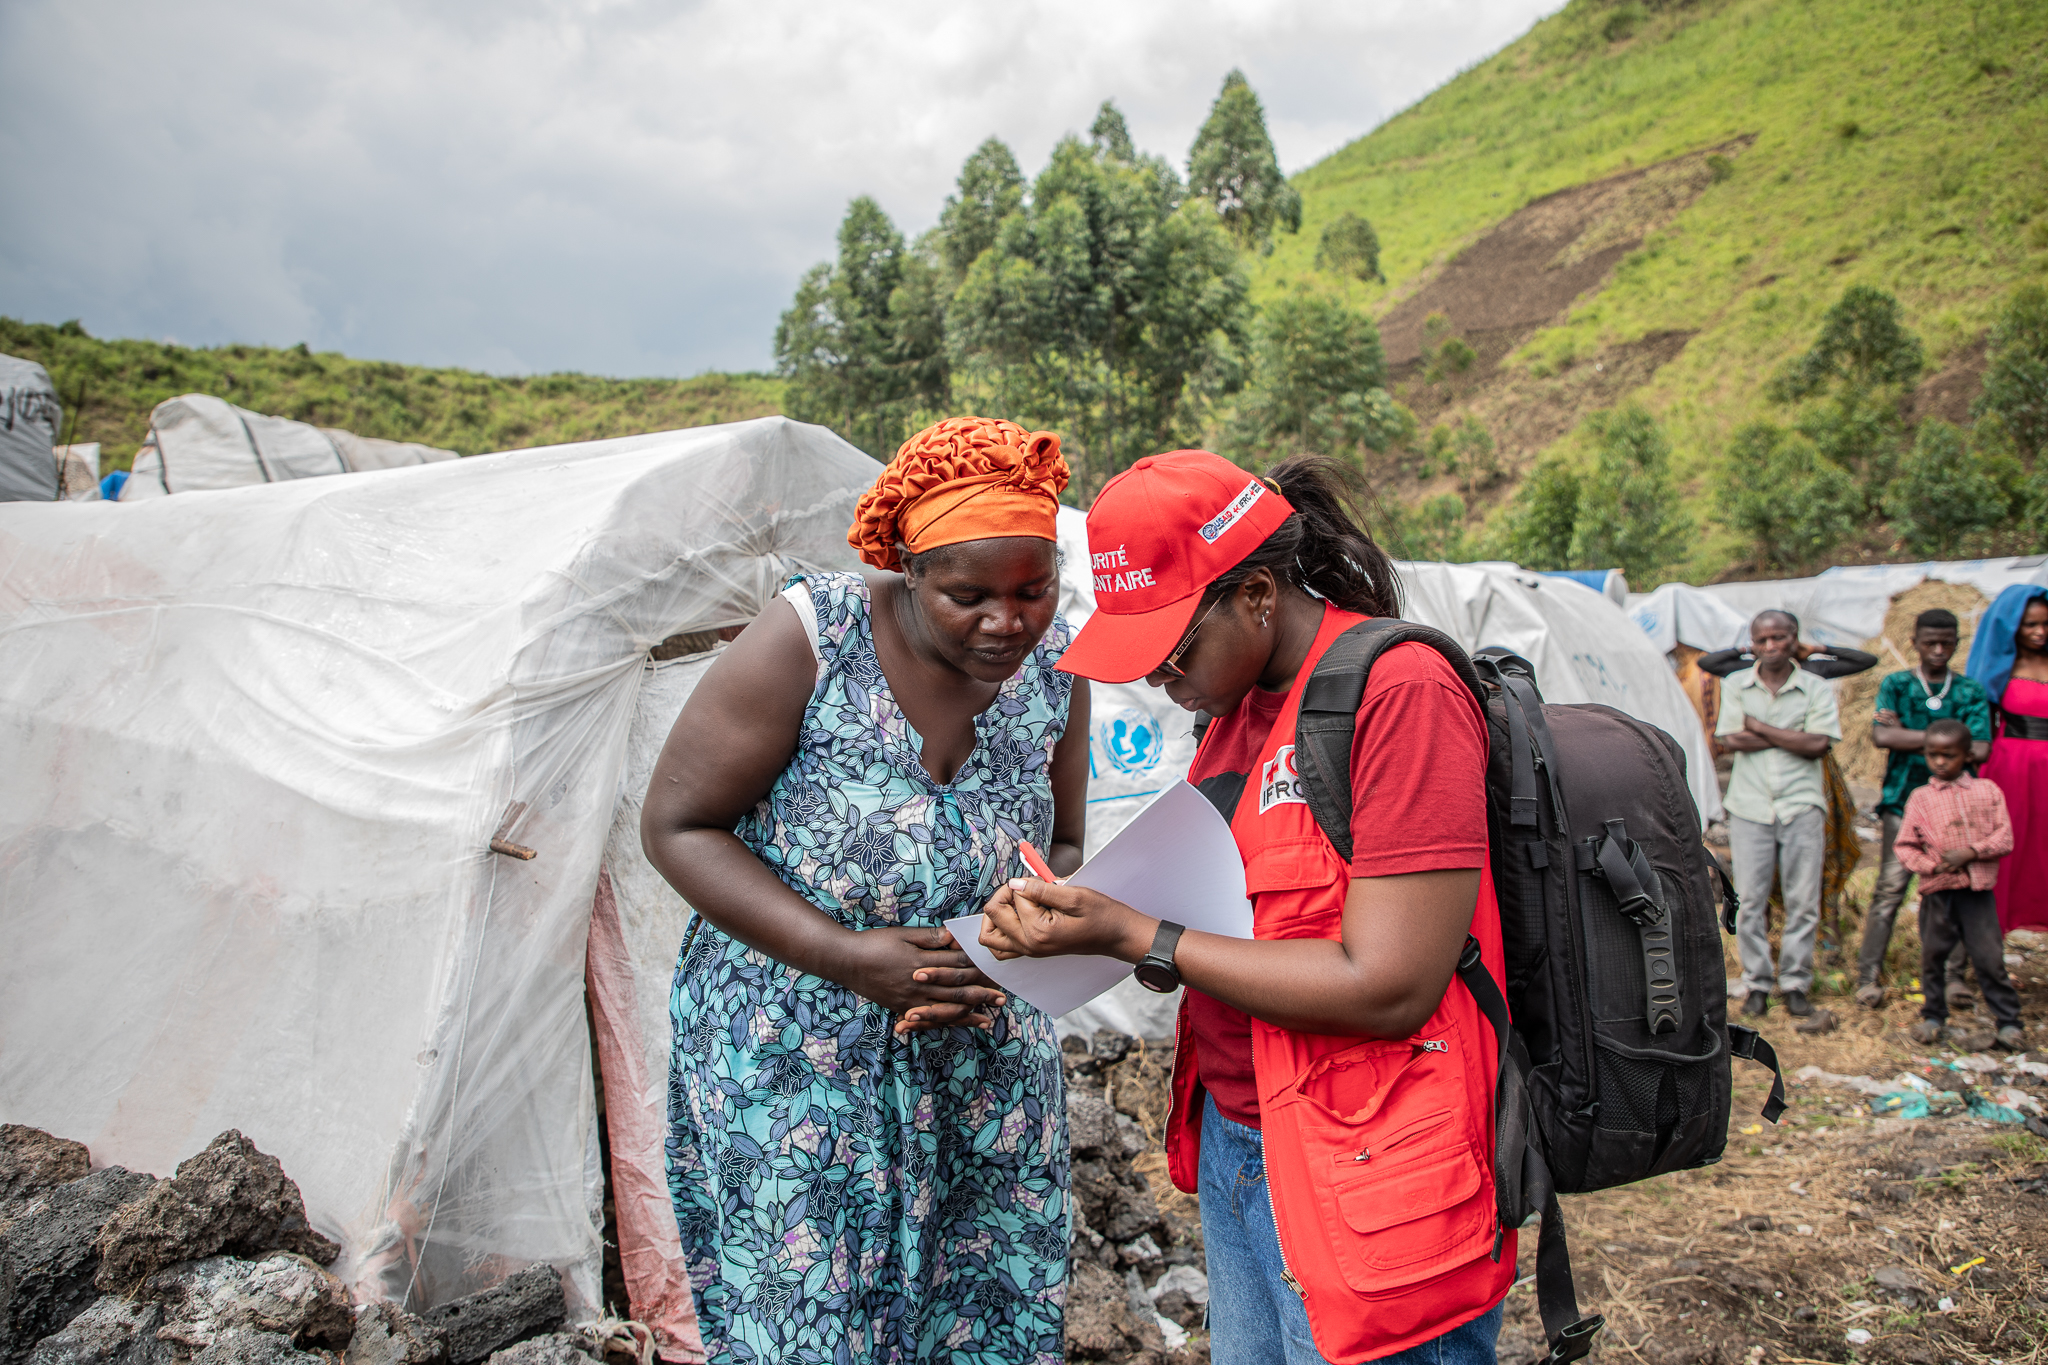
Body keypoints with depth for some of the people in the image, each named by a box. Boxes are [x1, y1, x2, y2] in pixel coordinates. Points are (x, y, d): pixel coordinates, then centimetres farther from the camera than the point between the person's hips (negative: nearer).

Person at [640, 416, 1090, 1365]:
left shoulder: (1053, 663, -3)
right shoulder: (810, 641, -17)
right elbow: (676, 826, -12)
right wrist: (843, 956, -22)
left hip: (985, 1065, 4)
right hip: (790, 1065, -4)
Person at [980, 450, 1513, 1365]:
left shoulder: (1402, 691, -18)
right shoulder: (1240, 703, 8)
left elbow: (1387, 987, -24)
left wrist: (1132, 936, -20)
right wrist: (1067, 920, -5)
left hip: (1361, 1184, -8)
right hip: (1235, 1147, 8)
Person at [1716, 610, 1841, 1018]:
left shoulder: (1817, 688, 4)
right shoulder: (1735, 685, 7)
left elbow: (1817, 745, -9)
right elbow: (1731, 739, -7)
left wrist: (1759, 726, -6)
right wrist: (1793, 735, -9)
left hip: (1801, 804, 0)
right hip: (1750, 805, 0)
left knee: (1803, 900, 1)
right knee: (1749, 900, 1)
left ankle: (1795, 983, 13)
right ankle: (1757, 983, 11)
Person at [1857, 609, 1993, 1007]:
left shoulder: (1972, 691, 10)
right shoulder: (1896, 685, 7)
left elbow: (1979, 750, -4)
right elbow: (1881, 736, -9)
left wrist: (1907, 734, -5)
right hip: (1904, 801, -1)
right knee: (1890, 889, -5)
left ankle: (1950, 975, 9)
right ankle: (1868, 975, -2)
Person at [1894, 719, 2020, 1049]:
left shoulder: (1987, 791, 5)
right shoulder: (1920, 798, 3)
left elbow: (2005, 838, 0)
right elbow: (1905, 845, 1)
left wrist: (1970, 852, -14)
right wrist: (1931, 865, -14)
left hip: (1978, 890, 0)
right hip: (1937, 892, 1)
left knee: (1990, 958, 1)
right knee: (1932, 958, 8)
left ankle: (2008, 1021, 12)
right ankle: (1933, 1016, 23)